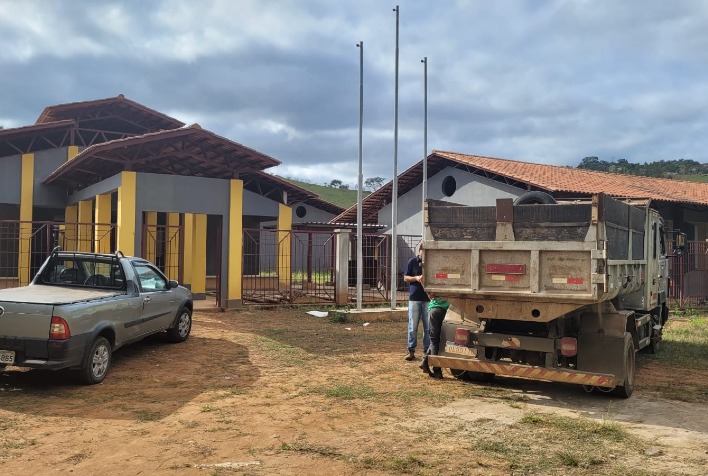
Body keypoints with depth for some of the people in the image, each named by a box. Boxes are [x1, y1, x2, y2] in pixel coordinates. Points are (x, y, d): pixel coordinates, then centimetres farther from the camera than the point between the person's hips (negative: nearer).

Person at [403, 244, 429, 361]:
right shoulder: (412, 261, 2)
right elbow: (406, 278, 5)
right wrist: (416, 278, -13)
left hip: (428, 298, 1)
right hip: (414, 298, -1)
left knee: (428, 326, 5)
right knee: (412, 326, 1)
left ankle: (427, 350, 14)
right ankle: (411, 350, 8)